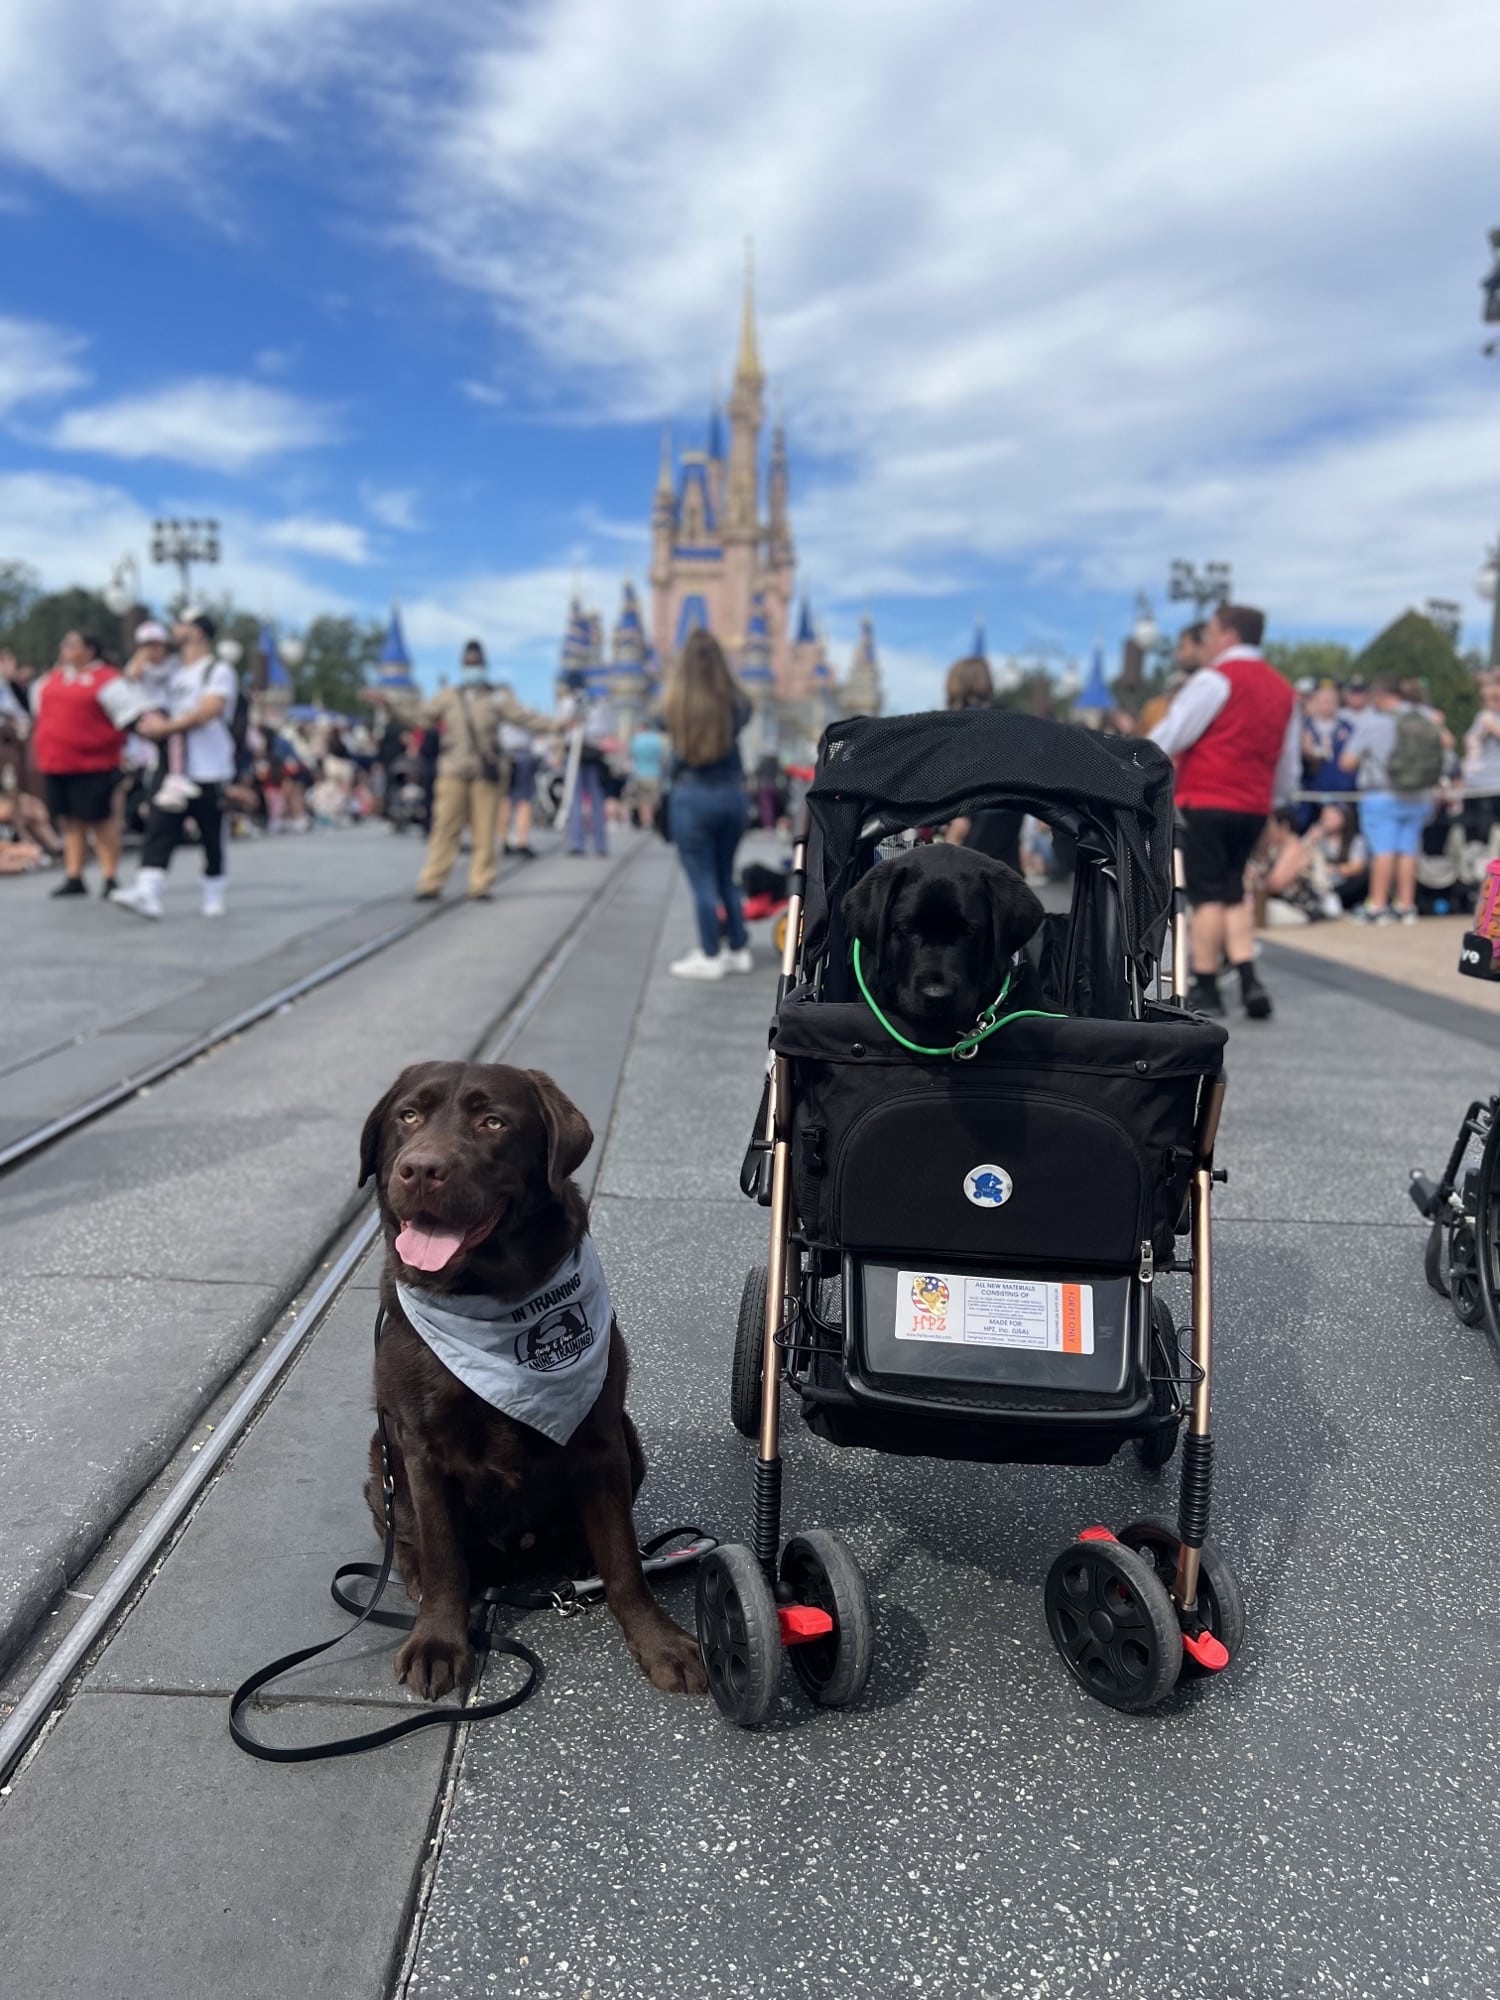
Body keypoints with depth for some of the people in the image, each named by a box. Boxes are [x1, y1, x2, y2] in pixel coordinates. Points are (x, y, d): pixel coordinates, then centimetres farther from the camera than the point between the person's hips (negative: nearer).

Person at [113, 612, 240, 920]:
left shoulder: (219, 671, -4)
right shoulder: (175, 672, 20)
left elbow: (206, 712, -16)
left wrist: (164, 727, -12)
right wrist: (151, 723, 3)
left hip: (209, 772, -6)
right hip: (175, 772, 7)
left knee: (212, 839, 1)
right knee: (159, 830, -8)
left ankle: (214, 897, 14)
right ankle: (147, 894, -18)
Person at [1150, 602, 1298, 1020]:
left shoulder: (1216, 679, -8)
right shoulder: (1282, 688, 14)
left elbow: (1169, 736, -10)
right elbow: (1289, 762, 16)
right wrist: (1275, 797, 26)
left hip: (1206, 801, -7)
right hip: (1253, 806, 7)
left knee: (1207, 894, -1)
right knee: (1233, 891, 16)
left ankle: (1205, 988, 5)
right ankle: (1249, 980, 5)